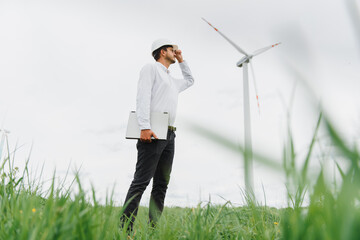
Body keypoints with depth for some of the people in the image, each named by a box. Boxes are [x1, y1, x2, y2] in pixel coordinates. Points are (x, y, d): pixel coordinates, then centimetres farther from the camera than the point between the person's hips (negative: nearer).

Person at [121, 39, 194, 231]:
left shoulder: (172, 81, 30)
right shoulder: (151, 68, 6)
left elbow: (189, 80, 50)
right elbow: (143, 96, -9)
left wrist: (181, 60, 39)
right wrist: (145, 126, -22)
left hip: (169, 135, 9)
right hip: (152, 134, -8)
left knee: (162, 183, 3)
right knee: (141, 181, -13)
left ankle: (153, 228, 6)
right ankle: (125, 228, -11)